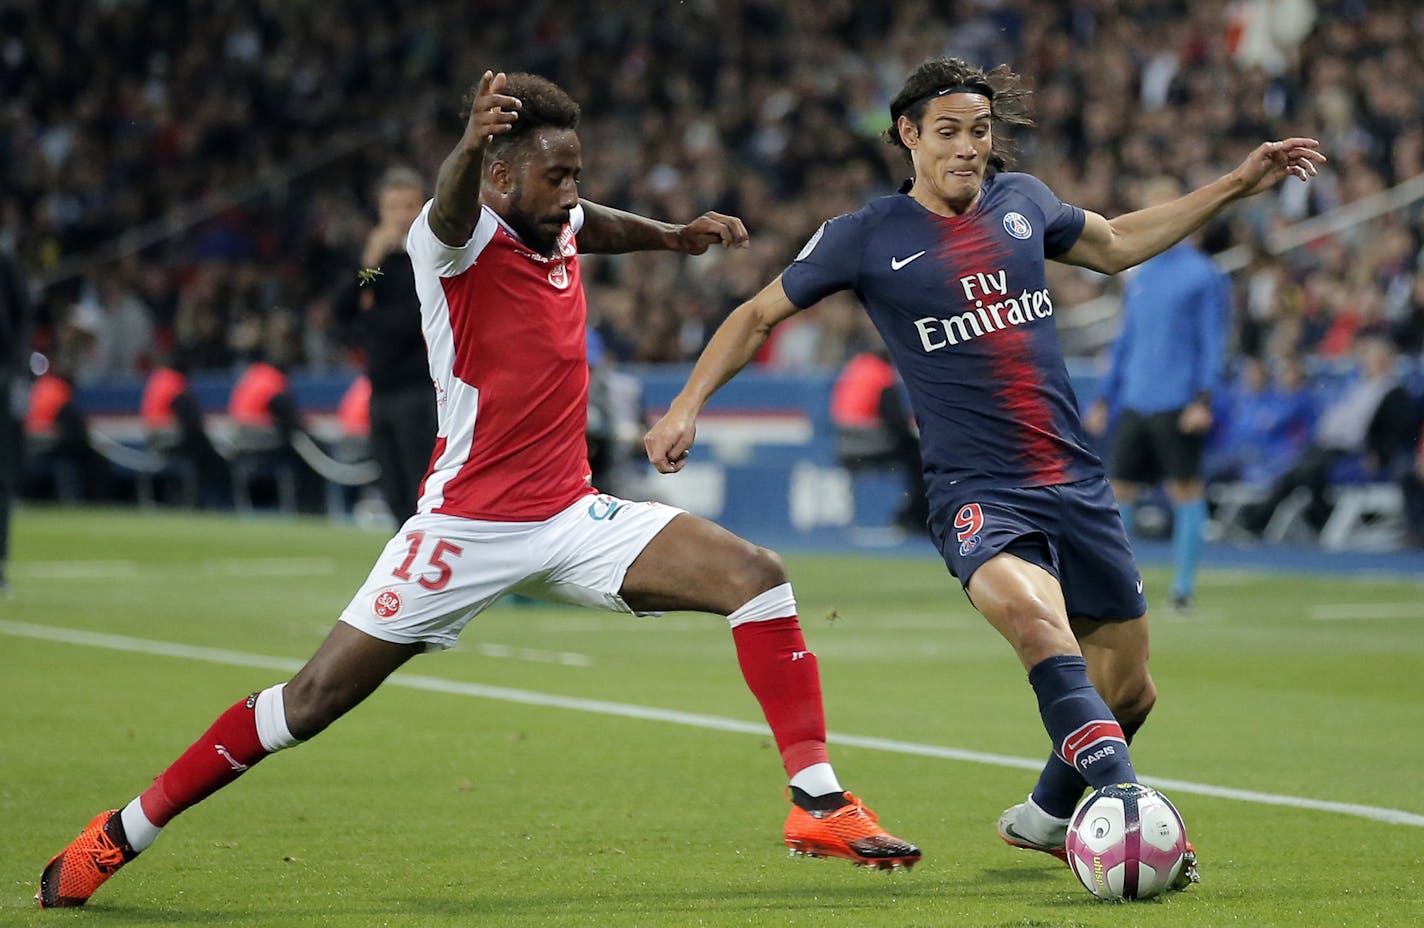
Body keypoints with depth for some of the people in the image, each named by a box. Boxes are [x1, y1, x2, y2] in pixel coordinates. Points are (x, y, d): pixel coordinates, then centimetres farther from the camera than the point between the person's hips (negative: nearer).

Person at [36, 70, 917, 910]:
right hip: (467, 525, -6)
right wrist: (470, 145, -64)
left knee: (754, 574, -10)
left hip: (572, 516, 6)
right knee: (316, 698, -5)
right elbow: (451, 213, -44)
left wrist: (671, 236, 32)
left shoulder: (560, 228, 7)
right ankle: (120, 834, 9)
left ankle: (819, 803, -7)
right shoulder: (463, 237, -15)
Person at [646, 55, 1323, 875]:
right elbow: (759, 315, 8)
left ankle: (1048, 815, 38)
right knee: (1033, 614, -37)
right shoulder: (866, 238, -2)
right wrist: (688, 403, -3)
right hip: (976, 493, -5)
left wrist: (1238, 185, 26)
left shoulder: (1022, 201, 9)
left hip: (1077, 481, 5)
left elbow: (1116, 245, 28)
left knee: (1129, 690, 10)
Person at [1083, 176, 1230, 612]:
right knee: (1120, 489, 5)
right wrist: (1105, 399, 18)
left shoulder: (1203, 274, -3)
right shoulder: (1138, 277, 16)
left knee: (1185, 489, -4)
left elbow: (1212, 342, -7)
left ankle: (1184, 585, 1)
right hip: (1134, 403, 6)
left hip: (1177, 405, -6)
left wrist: (1203, 399, -17)